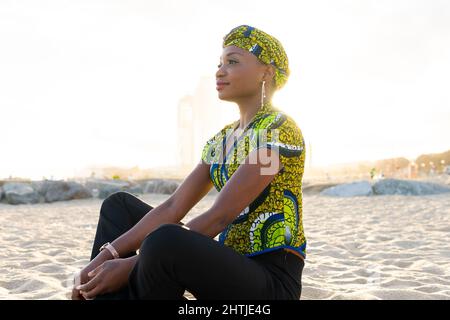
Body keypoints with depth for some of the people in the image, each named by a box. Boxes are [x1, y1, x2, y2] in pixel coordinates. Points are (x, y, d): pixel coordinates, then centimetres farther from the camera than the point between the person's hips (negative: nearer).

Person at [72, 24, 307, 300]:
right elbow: (173, 208, 4)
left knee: (164, 241, -36)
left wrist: (131, 264, -20)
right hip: (229, 264, 8)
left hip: (271, 280, -8)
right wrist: (106, 254, -9)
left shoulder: (280, 131, -14)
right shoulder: (220, 140, 13)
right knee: (120, 204, 8)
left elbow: (218, 218, -21)